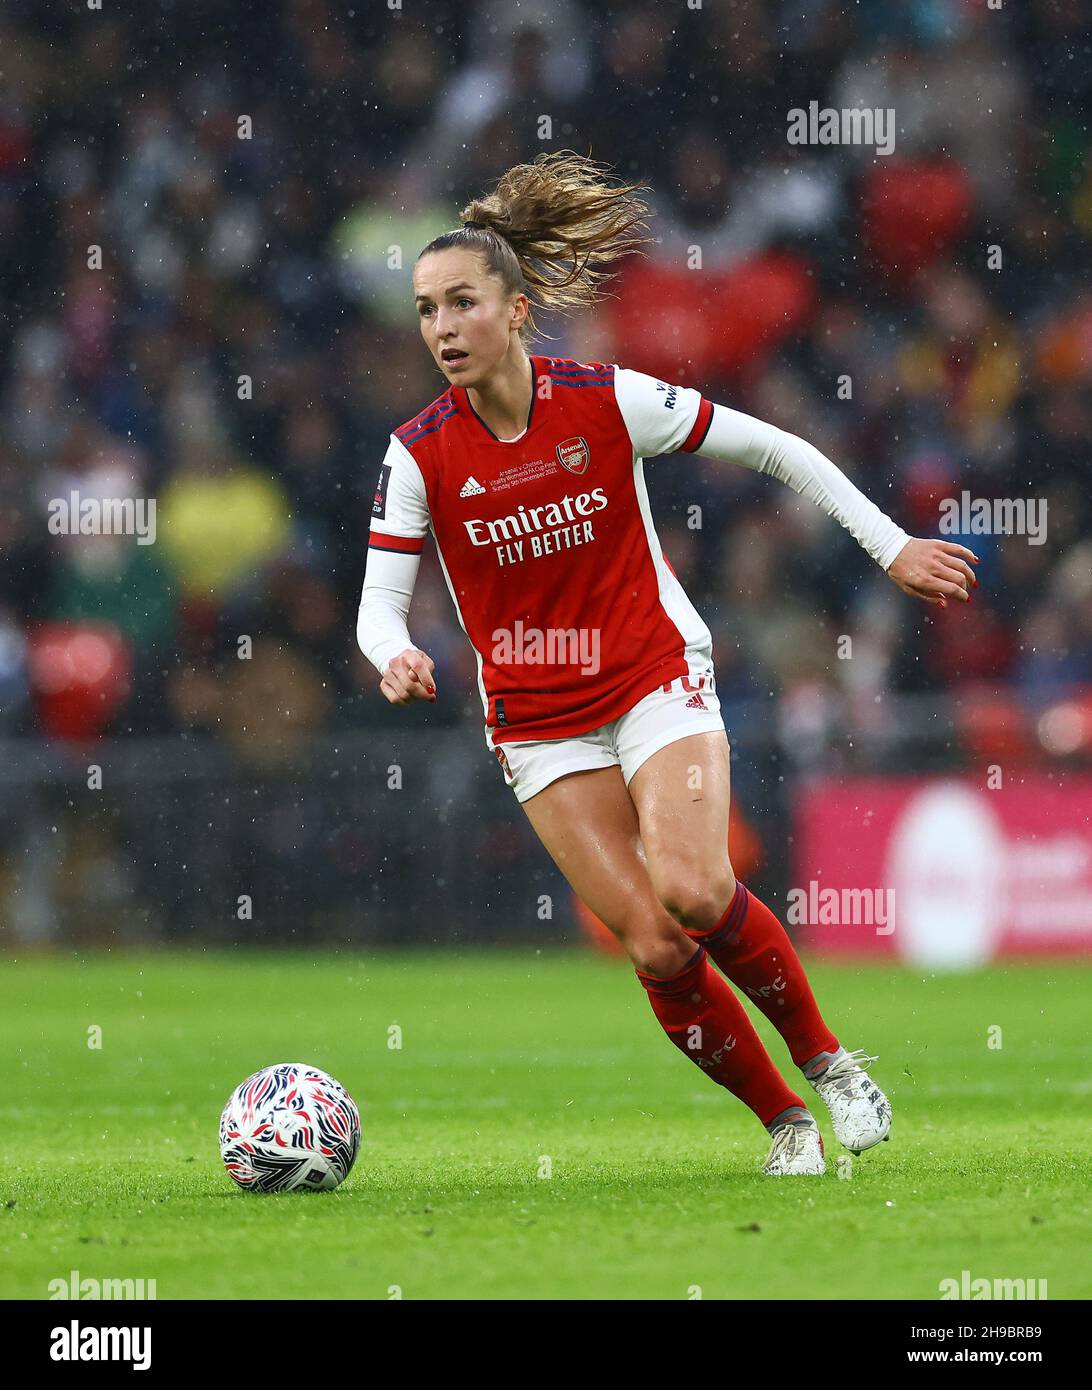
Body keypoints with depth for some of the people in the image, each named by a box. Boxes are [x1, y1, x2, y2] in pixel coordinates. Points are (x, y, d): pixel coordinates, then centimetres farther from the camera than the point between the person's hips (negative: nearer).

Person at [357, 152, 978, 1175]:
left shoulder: (611, 401, -12)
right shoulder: (419, 455, -8)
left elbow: (776, 451, -1)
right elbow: (380, 601, -5)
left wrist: (891, 549, 0)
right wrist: (394, 657, -29)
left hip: (656, 678, -2)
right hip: (537, 723, 2)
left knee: (692, 892, -25)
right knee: (654, 946, -11)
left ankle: (825, 1057, 0)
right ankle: (786, 1124, 8)